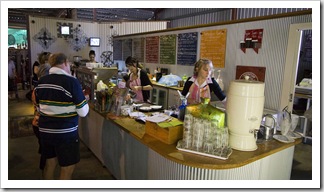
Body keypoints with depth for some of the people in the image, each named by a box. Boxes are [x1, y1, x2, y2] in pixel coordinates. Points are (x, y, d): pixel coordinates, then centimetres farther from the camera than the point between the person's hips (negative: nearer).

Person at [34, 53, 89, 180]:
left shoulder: (41, 81, 3)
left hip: (44, 130, 7)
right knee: (67, 168, 9)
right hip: (65, 132, -7)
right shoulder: (71, 81, -16)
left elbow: (39, 108, 14)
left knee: (50, 163, 24)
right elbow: (83, 112, -14)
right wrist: (84, 100, 4)